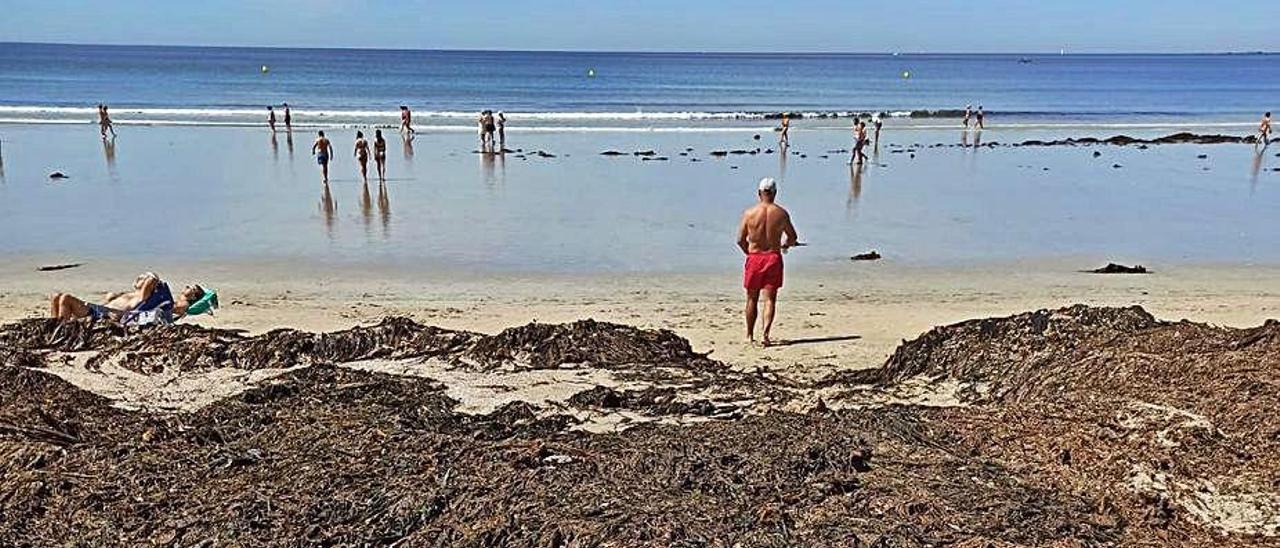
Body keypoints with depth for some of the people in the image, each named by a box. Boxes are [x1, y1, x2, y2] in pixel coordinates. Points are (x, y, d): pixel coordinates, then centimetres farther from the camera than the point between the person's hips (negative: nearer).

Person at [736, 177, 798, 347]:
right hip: (773, 258, 0)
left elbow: (740, 240, -3)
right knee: (770, 299, 3)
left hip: (754, 258, 0)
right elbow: (792, 238, 7)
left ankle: (750, 336, 21)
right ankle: (765, 334, -11)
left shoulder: (749, 213, -5)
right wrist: (784, 246, 29)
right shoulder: (781, 213, -3)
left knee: (752, 299, 12)